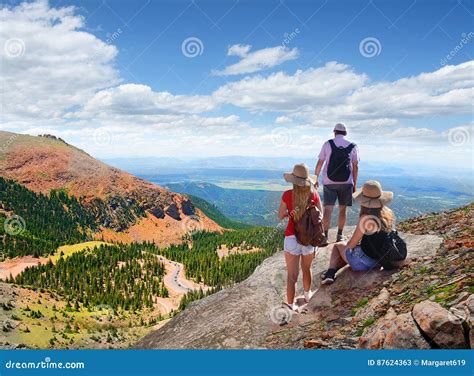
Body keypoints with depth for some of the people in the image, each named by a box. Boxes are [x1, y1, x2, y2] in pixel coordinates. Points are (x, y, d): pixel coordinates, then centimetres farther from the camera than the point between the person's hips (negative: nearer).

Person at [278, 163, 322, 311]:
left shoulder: (287, 195, -12)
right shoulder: (314, 194, -8)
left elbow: (280, 216, 0)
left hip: (292, 238, -2)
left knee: (292, 275, 8)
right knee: (306, 269, 26)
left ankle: (291, 305, 13)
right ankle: (307, 294, 49)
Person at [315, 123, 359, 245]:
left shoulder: (328, 144, 1)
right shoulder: (352, 146, 4)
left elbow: (320, 163, -1)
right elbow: (355, 167, 2)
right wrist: (354, 184, 8)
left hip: (329, 182, -1)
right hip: (346, 182, 1)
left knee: (328, 209, -3)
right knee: (342, 209, 10)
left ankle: (324, 236, -11)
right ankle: (340, 235, 16)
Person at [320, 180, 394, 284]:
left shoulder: (366, 219, -25)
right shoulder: (389, 213, -4)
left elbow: (351, 244, -15)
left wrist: (346, 247, 9)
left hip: (365, 262, -7)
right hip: (382, 259, 7)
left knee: (338, 246, 17)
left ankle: (330, 272, 6)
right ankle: (332, 272, 20)